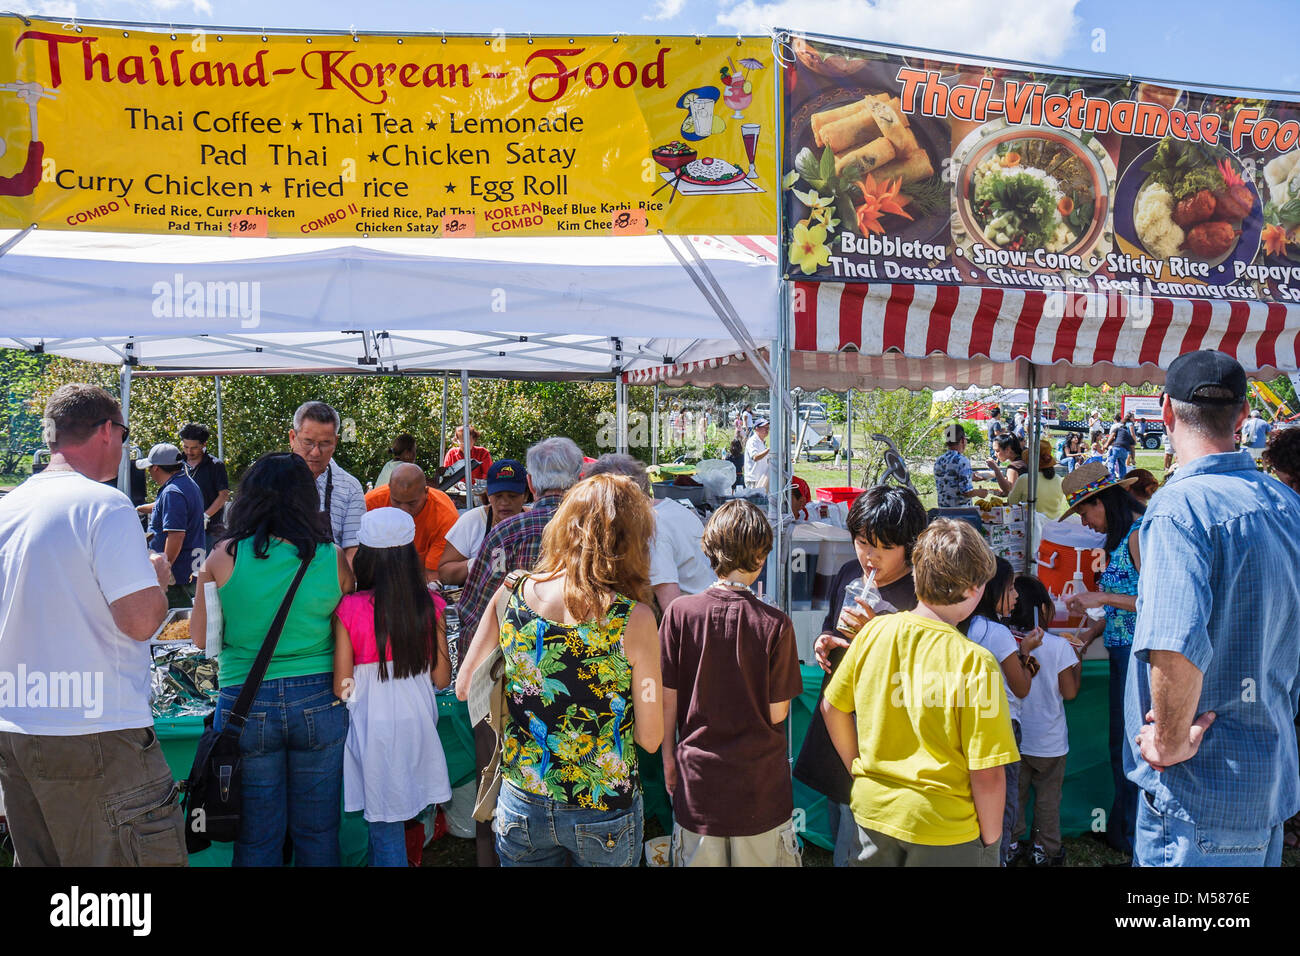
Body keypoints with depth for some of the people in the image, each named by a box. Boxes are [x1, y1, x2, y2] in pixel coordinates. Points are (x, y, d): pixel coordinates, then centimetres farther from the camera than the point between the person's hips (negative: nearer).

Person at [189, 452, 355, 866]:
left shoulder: (224, 557, -6)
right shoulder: (333, 559, -5)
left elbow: (201, 637, 3)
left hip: (247, 704, 0)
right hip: (318, 702, 1)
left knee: (257, 837, 13)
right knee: (317, 832, 14)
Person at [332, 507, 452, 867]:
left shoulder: (350, 610, -13)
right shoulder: (430, 605, -7)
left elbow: (340, 687, -9)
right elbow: (442, 678, -1)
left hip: (373, 724, -2)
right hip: (417, 720, 3)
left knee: (385, 827, 10)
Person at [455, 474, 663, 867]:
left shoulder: (510, 595, -11)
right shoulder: (634, 618, -21)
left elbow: (465, 687, 0)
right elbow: (650, 738, -13)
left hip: (521, 805, 2)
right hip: (604, 812, -2)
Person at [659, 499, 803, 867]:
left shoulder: (679, 612, -11)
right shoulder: (774, 624, -15)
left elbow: (668, 699, -5)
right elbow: (777, 713, -9)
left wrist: (668, 756, 9)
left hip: (698, 776, 1)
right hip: (760, 780, -1)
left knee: (700, 856, 18)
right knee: (757, 857, 16)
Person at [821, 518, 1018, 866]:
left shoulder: (873, 631, -9)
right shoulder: (975, 662, -22)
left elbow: (832, 708, 3)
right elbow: (987, 774, -19)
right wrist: (990, 838, -2)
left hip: (872, 811, 4)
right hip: (943, 826, -4)